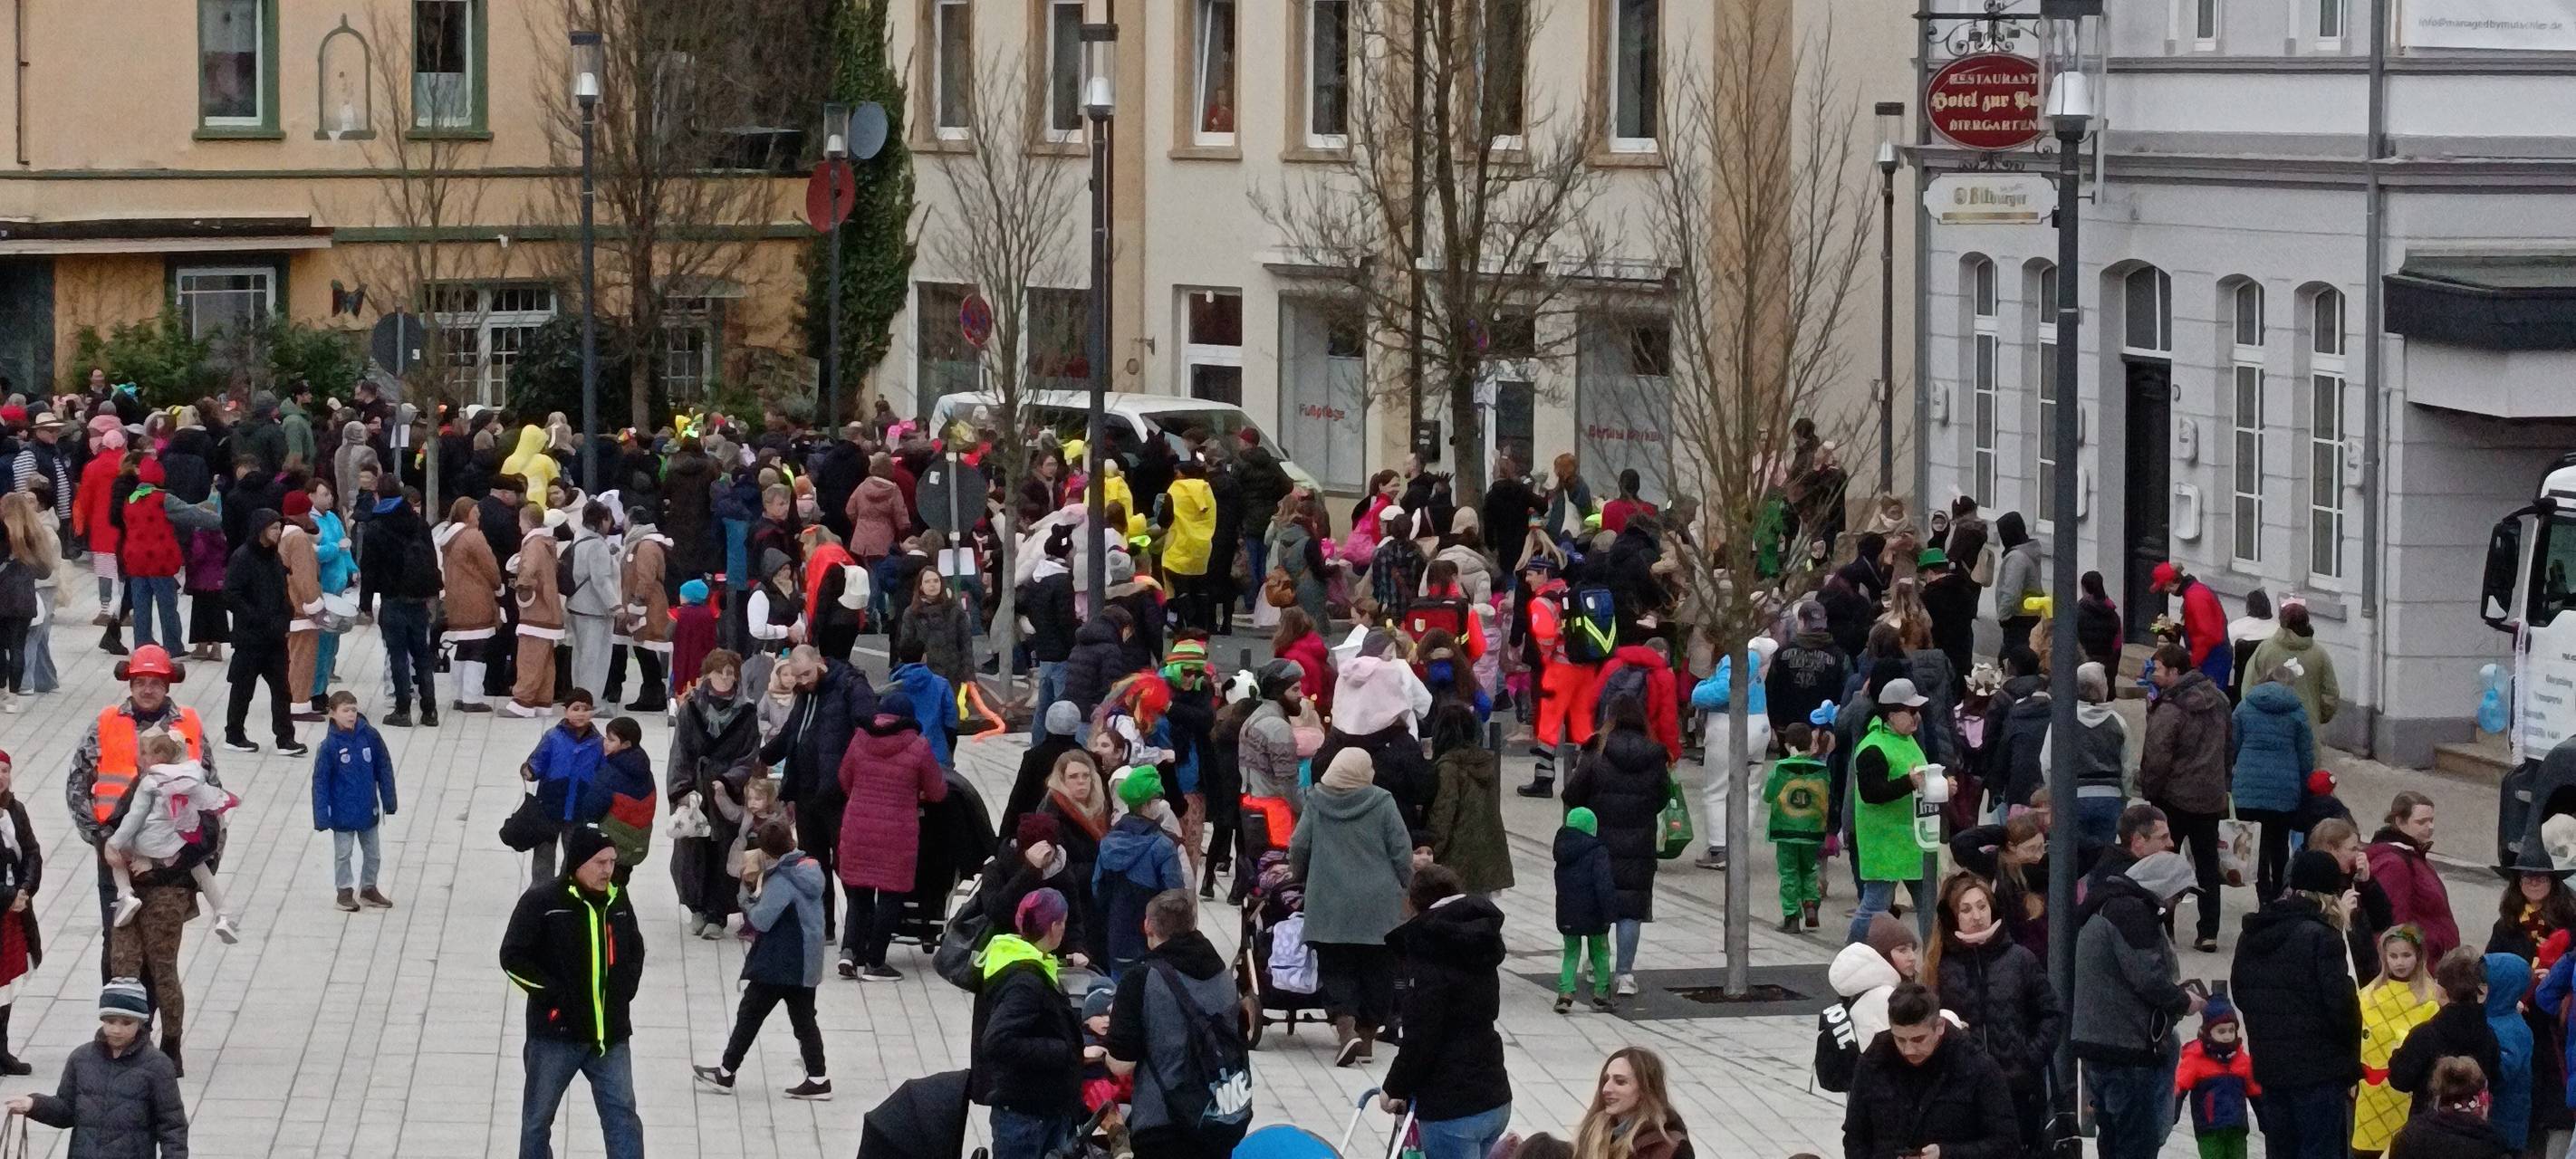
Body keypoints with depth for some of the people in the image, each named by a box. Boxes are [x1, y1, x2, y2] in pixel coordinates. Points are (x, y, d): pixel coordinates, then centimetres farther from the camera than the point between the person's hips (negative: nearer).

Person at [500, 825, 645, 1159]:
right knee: (538, 1118, 9)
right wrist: (553, 993, -15)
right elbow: (513, 957, -9)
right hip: (556, 1032, -4)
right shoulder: (542, 901, -11)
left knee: (622, 1115, -3)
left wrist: (626, 988, 7)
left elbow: (634, 950, 23)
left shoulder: (618, 900, 6)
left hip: (610, 1034, 4)